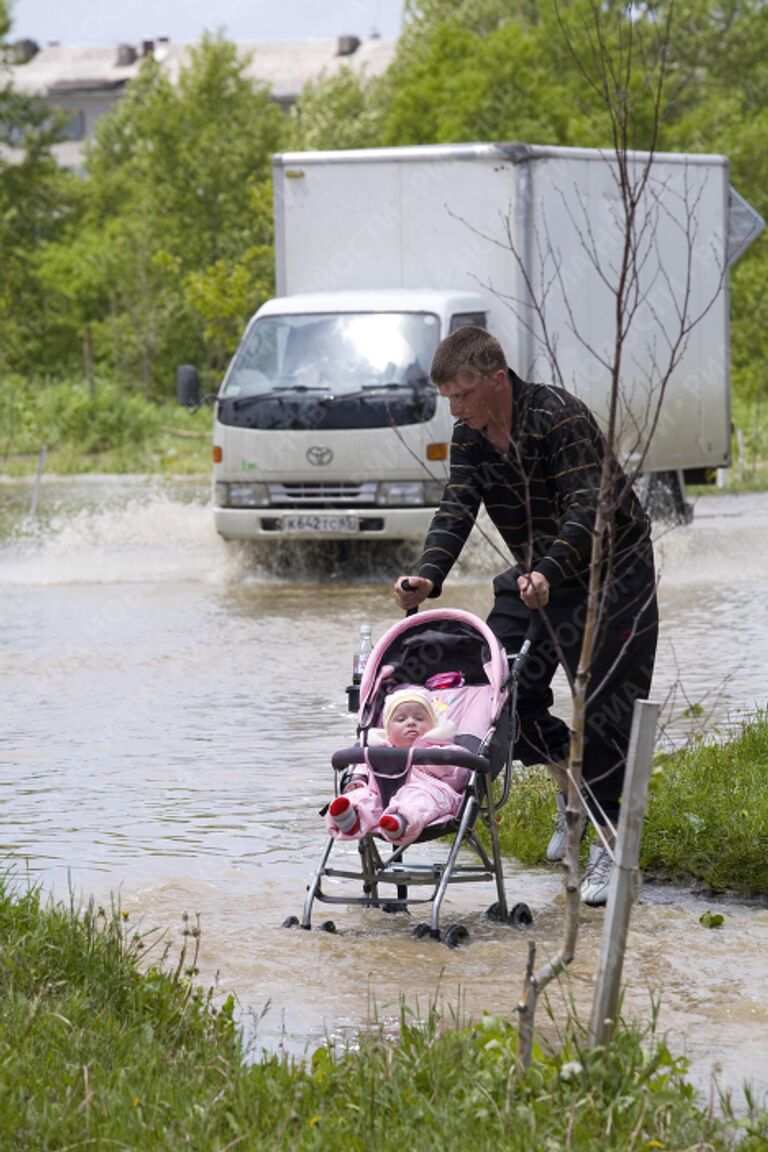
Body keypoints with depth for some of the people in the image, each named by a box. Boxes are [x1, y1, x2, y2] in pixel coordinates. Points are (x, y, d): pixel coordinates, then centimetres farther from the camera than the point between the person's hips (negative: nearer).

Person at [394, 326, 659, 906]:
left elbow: (586, 509, -32)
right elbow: (456, 510, -9)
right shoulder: (469, 436, -2)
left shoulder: (560, 417, -25)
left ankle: (609, 841, -3)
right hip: (536, 575, 7)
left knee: (602, 704, -11)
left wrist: (548, 574, -46)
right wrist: (428, 576, -27)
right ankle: (570, 782, 19)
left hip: (612, 570, -7)